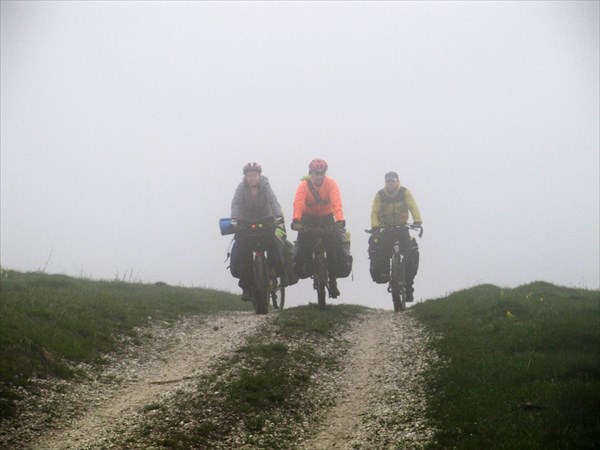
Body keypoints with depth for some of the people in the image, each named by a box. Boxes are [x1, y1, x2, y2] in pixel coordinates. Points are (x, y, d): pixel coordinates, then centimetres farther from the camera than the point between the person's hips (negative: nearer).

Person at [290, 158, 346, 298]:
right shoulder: (304, 185, -19)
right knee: (304, 244, -19)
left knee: (331, 249, -9)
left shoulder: (331, 183, -18)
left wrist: (340, 220, -46)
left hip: (326, 216, 0)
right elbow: (298, 203, -33)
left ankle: (333, 283, -1)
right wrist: (296, 220, -50)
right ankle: (300, 268, 1)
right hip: (308, 217, 0)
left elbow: (336, 202, -30)